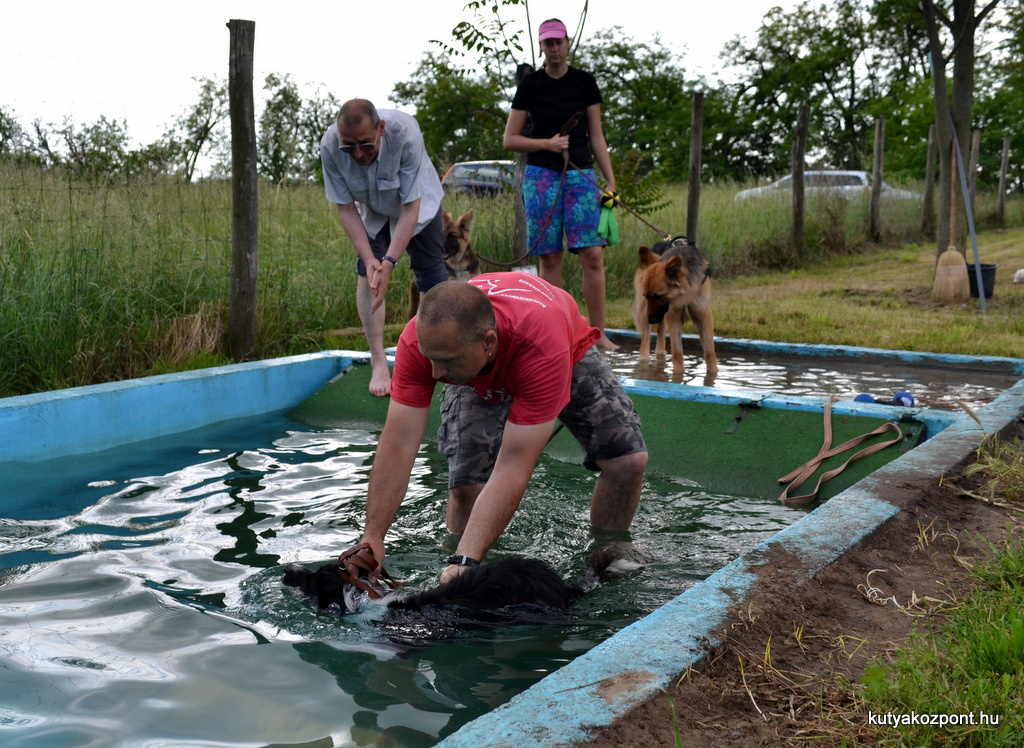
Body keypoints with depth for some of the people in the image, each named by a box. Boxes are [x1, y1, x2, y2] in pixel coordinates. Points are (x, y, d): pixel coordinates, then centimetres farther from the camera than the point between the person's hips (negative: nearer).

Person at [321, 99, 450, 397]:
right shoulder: (329, 146, -33)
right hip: (371, 212, 2)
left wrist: (389, 262, -41)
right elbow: (345, 207, -22)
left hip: (419, 204, -1)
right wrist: (369, 258, -31)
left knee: (432, 276, -3)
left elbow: (411, 208, -35)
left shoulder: (406, 134, -40)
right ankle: (378, 362, -8)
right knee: (366, 274, -14)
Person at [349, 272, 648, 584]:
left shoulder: (542, 344, -48)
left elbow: (512, 470, -47)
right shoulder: (420, 341, -38)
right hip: (477, 380, 2)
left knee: (628, 461, -16)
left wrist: (465, 561, -51)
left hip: (569, 358, -1)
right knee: (468, 484, -20)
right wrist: (372, 537, -39)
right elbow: (397, 446, -34)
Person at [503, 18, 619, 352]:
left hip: (581, 174, 1)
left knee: (593, 254, -10)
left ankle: (599, 335, -3)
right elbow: (509, 139, 4)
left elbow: (596, 136, 9)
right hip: (541, 174, -1)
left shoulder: (585, 82, 8)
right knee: (549, 258, -1)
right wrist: (547, 143, -11)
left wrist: (611, 181, 3)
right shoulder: (530, 85, 4)